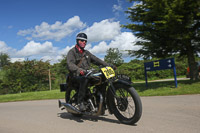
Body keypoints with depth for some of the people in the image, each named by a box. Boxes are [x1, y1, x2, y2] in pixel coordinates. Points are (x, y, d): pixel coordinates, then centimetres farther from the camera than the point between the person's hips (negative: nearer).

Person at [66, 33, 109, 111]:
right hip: (77, 75, -6)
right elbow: (70, 64, -18)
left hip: (87, 73, 6)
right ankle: (80, 102, -28)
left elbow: (96, 60, 17)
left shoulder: (87, 53, 23)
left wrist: (107, 65, 1)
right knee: (85, 79, -39)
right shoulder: (72, 52, 0)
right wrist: (79, 70, -38)